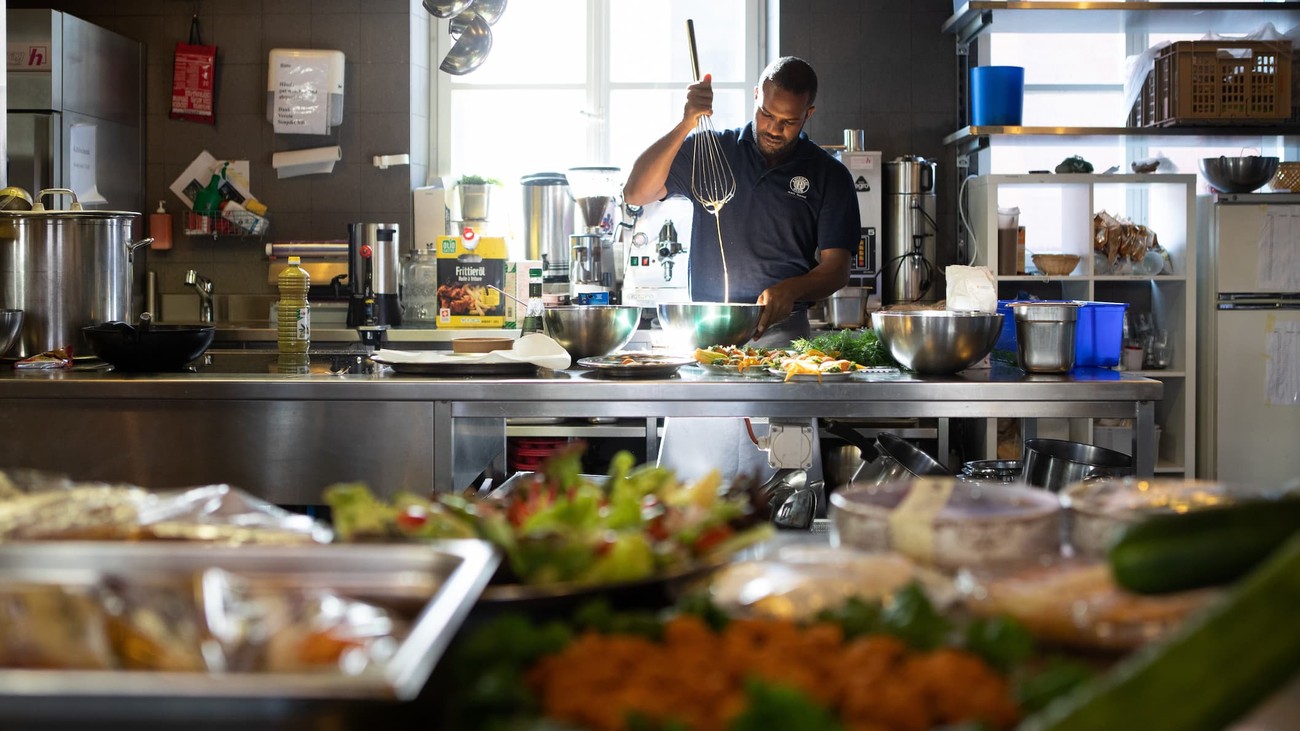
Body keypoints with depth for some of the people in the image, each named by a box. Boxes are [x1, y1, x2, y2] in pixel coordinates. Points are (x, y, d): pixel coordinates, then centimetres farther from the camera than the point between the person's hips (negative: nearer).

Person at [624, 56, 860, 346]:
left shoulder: (830, 176, 8)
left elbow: (836, 268, 4)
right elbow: (635, 194, -1)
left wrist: (791, 289, -18)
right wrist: (686, 125, -11)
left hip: (781, 331, -1)